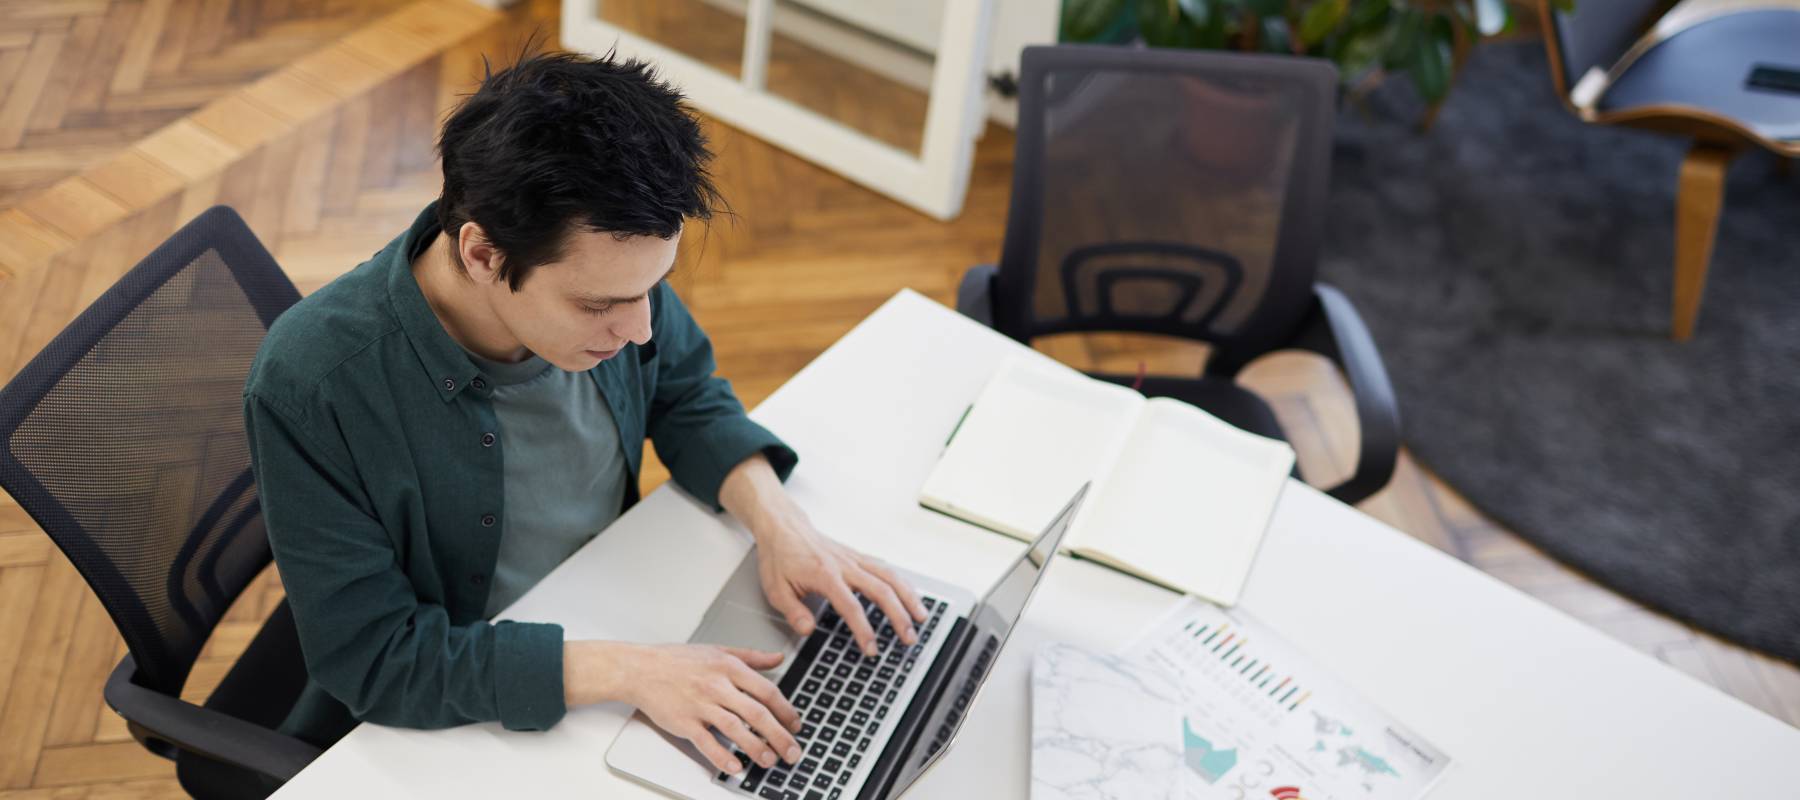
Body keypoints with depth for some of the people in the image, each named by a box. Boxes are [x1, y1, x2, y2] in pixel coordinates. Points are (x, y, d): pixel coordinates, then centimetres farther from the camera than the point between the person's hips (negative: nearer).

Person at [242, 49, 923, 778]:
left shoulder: (599, 270, -17)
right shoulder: (310, 388, -29)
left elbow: (687, 396, 1)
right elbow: (375, 661, -24)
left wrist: (778, 521, -16)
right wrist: (623, 671, -32)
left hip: (614, 625, 4)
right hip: (440, 719, -4)